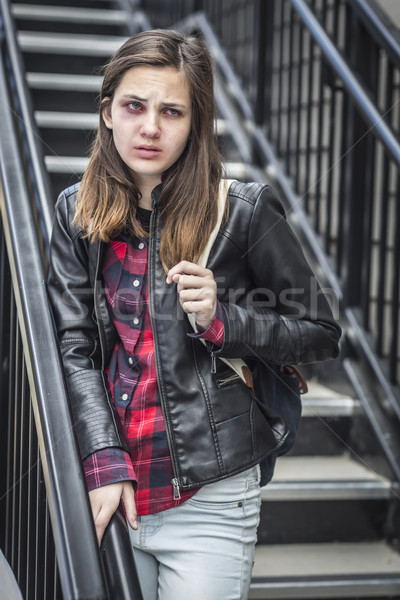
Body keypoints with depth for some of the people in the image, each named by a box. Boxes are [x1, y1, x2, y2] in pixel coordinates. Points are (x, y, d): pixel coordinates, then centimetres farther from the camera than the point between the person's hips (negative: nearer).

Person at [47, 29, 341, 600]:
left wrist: (221, 321, -16)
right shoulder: (78, 212, 4)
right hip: (112, 490, 4)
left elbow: (321, 334, 0)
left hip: (208, 502, -3)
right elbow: (74, 348, 1)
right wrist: (106, 462, -10)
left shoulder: (244, 210, -8)